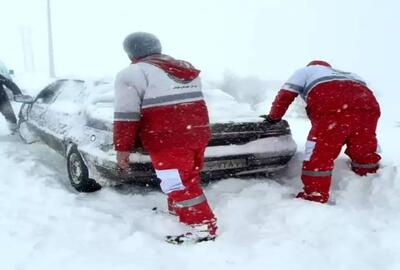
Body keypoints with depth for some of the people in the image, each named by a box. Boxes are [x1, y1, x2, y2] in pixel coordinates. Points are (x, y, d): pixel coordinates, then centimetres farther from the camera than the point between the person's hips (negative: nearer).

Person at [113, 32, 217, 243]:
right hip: (198, 134, 8)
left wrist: (122, 148, -6)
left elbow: (126, 115, -11)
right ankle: (176, 213, 38)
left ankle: (203, 227, -1)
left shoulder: (132, 74, -6)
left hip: (168, 140, -8)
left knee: (179, 185, -1)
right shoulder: (187, 69, 18)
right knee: (187, 180, 21)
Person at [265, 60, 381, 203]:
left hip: (332, 109, -5)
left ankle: (315, 198, 3)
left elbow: (285, 95, 19)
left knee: (318, 154, 1)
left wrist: (273, 117, 30)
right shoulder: (349, 74, 44)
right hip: (368, 105, 6)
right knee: (364, 153, 19)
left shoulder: (306, 71, 30)